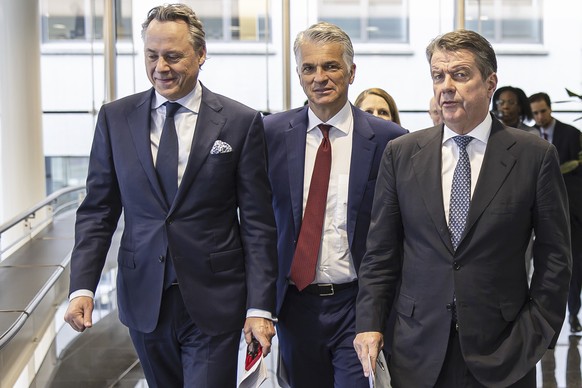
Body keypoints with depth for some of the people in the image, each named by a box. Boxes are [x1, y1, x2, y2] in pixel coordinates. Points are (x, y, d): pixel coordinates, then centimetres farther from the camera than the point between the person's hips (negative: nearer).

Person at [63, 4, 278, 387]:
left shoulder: (241, 122, -4)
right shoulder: (115, 118, 3)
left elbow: (257, 223, -4)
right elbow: (97, 210, 5)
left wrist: (259, 306, -8)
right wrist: (82, 286, -6)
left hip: (213, 303, -2)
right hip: (143, 298, 3)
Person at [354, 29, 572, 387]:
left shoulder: (535, 155, -2)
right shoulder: (401, 153, 4)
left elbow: (555, 256, 1)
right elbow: (381, 251, 5)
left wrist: (538, 334, -3)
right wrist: (370, 324, -2)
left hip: (502, 352, -1)